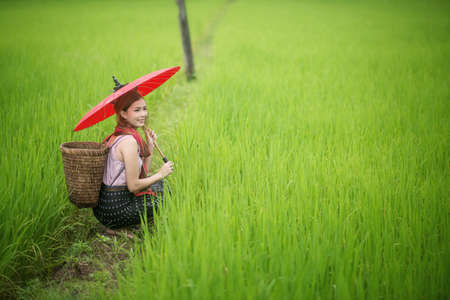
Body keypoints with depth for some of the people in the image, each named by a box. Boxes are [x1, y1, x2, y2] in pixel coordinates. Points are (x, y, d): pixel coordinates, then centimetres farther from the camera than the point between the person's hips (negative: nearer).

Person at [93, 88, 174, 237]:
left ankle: (115, 226, 17)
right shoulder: (129, 141, -20)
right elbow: (133, 186, -20)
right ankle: (117, 228, 7)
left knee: (159, 183, 24)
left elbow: (142, 174, 13)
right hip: (115, 211, -9)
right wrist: (160, 174, -7)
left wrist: (150, 145, 6)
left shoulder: (117, 135, 9)